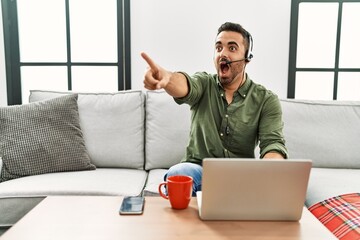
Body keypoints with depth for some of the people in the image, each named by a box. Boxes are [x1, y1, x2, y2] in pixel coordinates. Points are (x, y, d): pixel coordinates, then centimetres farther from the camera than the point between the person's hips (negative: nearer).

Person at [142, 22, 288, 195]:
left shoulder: (266, 100, 0)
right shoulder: (204, 84, 1)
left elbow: (273, 143, -11)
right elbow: (185, 85, -23)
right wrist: (166, 78, -49)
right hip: (197, 168, 0)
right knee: (176, 174, -33)